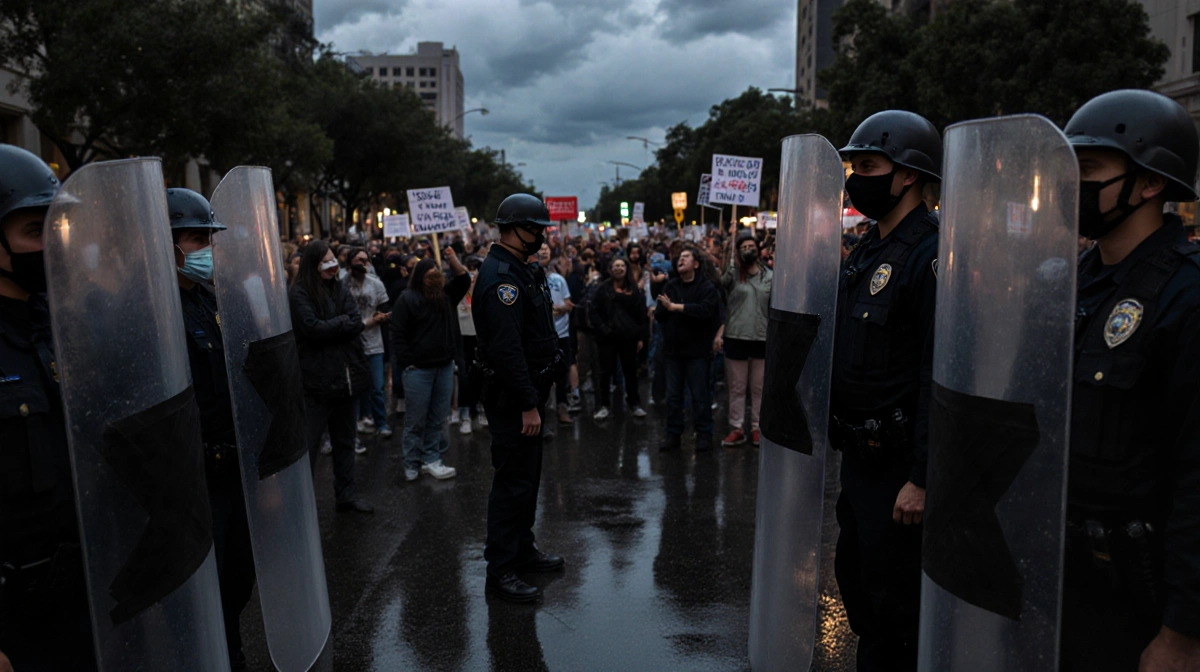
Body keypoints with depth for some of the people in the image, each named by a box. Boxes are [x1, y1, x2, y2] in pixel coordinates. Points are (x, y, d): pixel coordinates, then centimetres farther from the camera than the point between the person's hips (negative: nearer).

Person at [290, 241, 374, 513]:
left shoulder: (340, 289, 10)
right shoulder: (299, 293, -9)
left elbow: (357, 324, -1)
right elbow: (313, 328, -20)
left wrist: (329, 327, -15)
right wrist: (342, 321, -8)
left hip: (345, 376, 7)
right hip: (316, 380, -7)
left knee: (345, 440, 17)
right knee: (308, 446, -1)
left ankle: (346, 494, 29)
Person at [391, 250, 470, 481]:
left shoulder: (446, 295, 8)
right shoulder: (407, 299, -8)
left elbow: (464, 280, 11)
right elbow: (398, 335, -9)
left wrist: (453, 260, -2)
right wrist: (408, 364, -12)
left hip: (444, 366, 6)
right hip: (418, 368, -6)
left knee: (437, 418, 8)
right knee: (416, 420, 2)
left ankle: (431, 460, 15)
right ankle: (412, 465, 10)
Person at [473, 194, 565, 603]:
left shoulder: (522, 271, 14)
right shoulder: (500, 277, -20)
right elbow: (507, 347, -26)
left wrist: (535, 397, 18)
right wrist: (528, 404, -25)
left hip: (528, 392, 11)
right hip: (512, 399, -11)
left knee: (527, 476, 19)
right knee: (513, 482, -3)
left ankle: (522, 550, 34)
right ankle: (500, 571, 8)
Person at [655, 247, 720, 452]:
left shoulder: (706, 286, -5)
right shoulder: (670, 285, 11)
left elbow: (706, 310, -24)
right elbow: (658, 315, 7)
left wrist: (676, 307, -20)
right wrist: (665, 308, -14)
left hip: (697, 350, -4)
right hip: (672, 349, 5)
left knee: (700, 395, 2)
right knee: (673, 395, 9)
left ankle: (704, 434, 13)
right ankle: (673, 434, 17)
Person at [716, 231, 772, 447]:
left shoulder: (769, 276, 2)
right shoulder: (732, 275, -3)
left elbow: (774, 309, 6)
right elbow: (721, 306, -6)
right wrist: (719, 334, -15)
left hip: (762, 339, 1)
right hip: (735, 338, -1)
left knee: (759, 388, 10)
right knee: (737, 387, 7)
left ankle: (757, 428, 21)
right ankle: (737, 429, 16)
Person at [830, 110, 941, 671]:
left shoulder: (931, 254, -18)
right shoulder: (867, 250, 11)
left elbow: (939, 374, -23)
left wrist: (921, 478, -24)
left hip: (898, 462, -9)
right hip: (858, 451, 9)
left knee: (891, 599, 4)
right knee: (854, 577, 21)